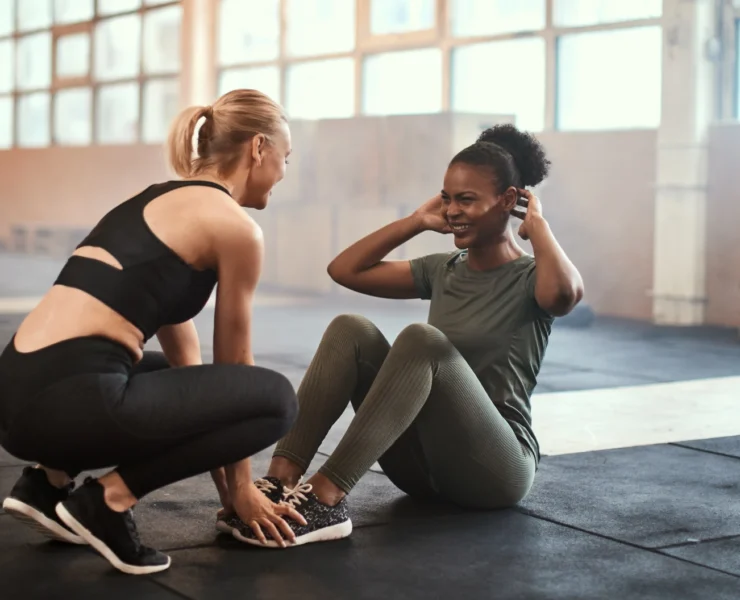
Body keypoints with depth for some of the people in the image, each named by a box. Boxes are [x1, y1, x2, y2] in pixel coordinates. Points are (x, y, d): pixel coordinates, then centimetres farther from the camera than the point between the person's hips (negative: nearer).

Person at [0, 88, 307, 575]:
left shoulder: (159, 200, 24)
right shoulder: (235, 225, -2)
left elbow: (181, 351, 28)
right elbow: (232, 364, 8)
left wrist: (223, 475, 32)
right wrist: (239, 486, 22)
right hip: (68, 398, -9)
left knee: (171, 379, 35)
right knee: (276, 399, 2)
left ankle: (49, 482, 18)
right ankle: (109, 498, -1)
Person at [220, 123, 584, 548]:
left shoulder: (531, 279, -3)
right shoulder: (442, 271, 15)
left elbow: (565, 293, -29)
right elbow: (345, 270, 13)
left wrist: (537, 222, -13)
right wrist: (419, 221, 11)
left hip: (494, 467, -6)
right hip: (425, 462, 6)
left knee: (423, 339, -31)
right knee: (350, 331, -14)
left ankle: (326, 498, -40)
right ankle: (282, 478, -29)